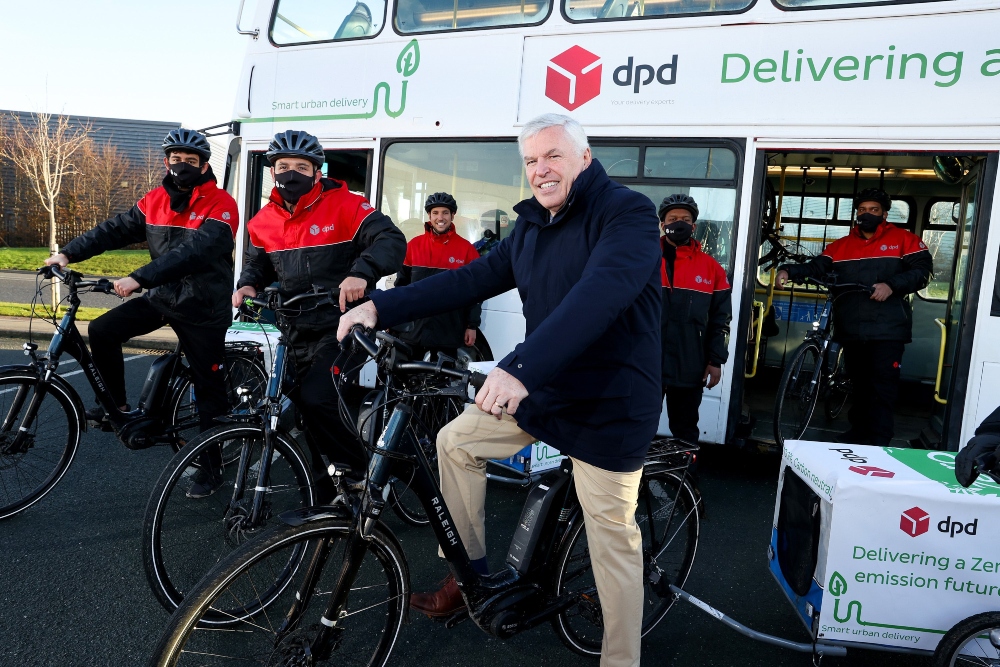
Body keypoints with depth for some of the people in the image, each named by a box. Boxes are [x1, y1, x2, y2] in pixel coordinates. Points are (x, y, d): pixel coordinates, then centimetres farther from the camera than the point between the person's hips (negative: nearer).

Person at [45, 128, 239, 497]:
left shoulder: (220, 205, -16)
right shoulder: (155, 200, 5)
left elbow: (193, 252, -28)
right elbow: (116, 229, 4)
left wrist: (139, 278, -35)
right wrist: (69, 253, -9)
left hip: (203, 308, -6)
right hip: (161, 298, 6)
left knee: (209, 388, 2)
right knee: (102, 330, -8)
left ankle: (211, 467, 15)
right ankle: (117, 405, 13)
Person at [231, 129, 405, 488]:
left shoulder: (344, 206, -10)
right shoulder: (264, 221, 8)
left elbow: (391, 240, -19)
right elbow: (258, 264, 24)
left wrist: (361, 273, -36)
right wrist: (247, 285, 1)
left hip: (341, 327, -6)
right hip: (297, 331, 7)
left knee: (316, 401, -20)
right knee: (299, 406, 11)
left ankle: (362, 471, 3)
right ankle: (323, 491, 29)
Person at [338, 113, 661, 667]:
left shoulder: (627, 212, -16)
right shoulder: (531, 230, 9)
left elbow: (600, 293, -33)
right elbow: (471, 279, 4)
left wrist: (521, 366, -44)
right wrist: (380, 306, -6)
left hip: (608, 405, -7)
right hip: (540, 388, 7)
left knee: (613, 538, 1)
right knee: (455, 441, 9)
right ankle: (475, 575, 24)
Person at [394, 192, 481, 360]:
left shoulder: (466, 249, -1)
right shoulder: (413, 245, 5)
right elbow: (401, 284, 9)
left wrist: (472, 325, -2)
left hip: (448, 331, -2)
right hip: (413, 328, 2)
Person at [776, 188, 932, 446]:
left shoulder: (904, 239, 2)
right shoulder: (841, 246, 11)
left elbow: (923, 270, -3)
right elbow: (816, 267, 2)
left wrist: (892, 285, -19)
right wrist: (789, 270, -17)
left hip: (887, 330, -4)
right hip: (851, 330, 4)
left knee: (882, 386, -3)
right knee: (858, 384, 16)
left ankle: (878, 442, 4)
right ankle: (858, 431, 30)